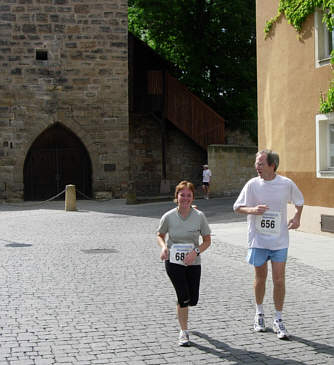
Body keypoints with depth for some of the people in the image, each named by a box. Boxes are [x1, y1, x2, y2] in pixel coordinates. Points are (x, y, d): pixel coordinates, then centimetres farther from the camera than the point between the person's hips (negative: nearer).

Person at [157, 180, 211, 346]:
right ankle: (183, 332, 6)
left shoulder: (199, 216, -8)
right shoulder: (168, 217, -8)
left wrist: (196, 251, -18)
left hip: (193, 263, 2)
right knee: (184, 297, -12)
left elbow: (207, 240, 0)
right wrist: (163, 247, -13)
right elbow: (160, 235, 8)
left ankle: (181, 308, 44)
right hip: (173, 262, -2)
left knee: (193, 300, 5)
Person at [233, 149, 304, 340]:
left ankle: (278, 320, 12)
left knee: (279, 280, -2)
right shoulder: (252, 184, -6)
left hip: (280, 240, 0)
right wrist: (253, 210, -19)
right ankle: (259, 313, 33)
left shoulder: (287, 184, -4)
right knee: (261, 278, 12)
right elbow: (237, 207, 1)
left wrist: (297, 217, -1)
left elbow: (299, 201, 16)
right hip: (258, 239, 0)